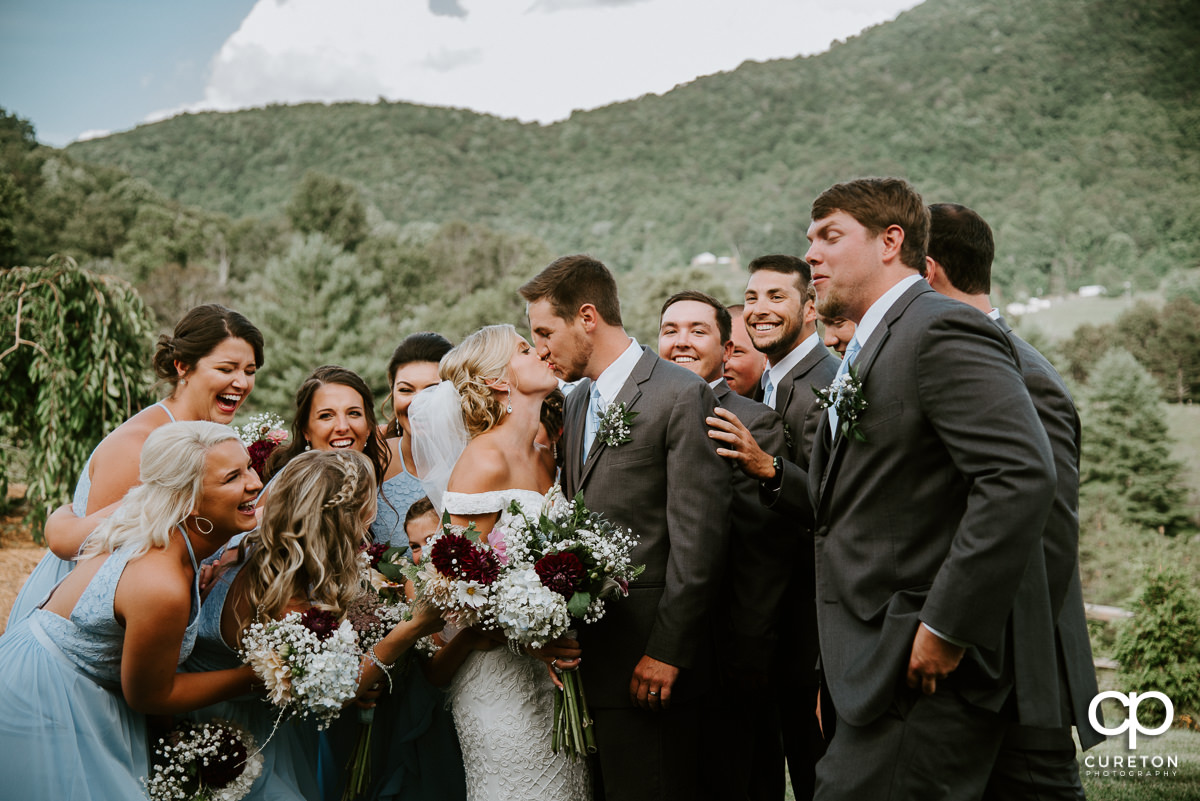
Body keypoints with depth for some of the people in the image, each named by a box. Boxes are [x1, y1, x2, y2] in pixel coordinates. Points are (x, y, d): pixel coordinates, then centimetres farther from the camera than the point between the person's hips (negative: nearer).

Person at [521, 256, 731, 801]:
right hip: (593, 658, 7)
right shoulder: (576, 403, 15)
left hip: (650, 660, -7)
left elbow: (697, 537, -13)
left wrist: (666, 652, -14)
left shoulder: (681, 396, -10)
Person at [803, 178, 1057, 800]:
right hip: (871, 666, 9)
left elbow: (1021, 479, -24)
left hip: (924, 676, -9)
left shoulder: (943, 330, -13)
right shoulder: (866, 352, 19)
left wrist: (948, 630, -22)